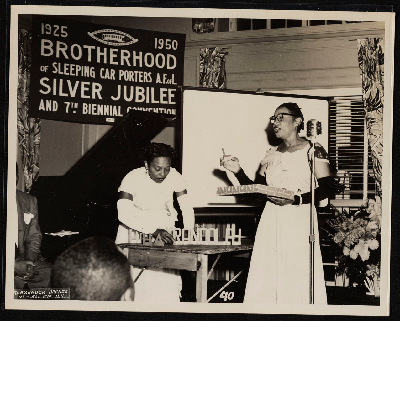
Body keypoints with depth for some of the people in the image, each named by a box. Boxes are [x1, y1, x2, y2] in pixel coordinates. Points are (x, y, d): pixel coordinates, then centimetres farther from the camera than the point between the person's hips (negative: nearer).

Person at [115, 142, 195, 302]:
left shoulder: (174, 177, -11)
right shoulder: (133, 178, -21)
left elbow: (186, 207, -5)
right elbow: (123, 213, -32)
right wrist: (153, 231, -42)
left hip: (164, 229, 2)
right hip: (135, 232, -2)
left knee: (167, 282, -8)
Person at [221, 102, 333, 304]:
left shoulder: (313, 150, 1)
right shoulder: (271, 154, 16)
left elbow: (327, 188, -7)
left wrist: (296, 199, -17)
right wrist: (238, 171, 1)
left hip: (299, 220, -5)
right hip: (271, 221, 5)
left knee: (299, 279, -6)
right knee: (266, 279, 1)